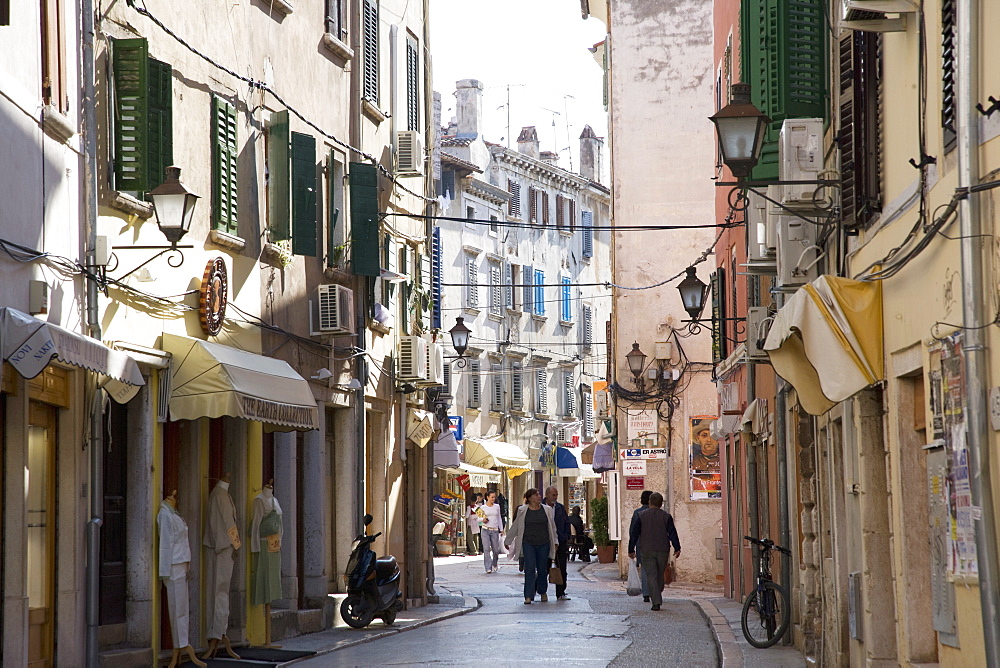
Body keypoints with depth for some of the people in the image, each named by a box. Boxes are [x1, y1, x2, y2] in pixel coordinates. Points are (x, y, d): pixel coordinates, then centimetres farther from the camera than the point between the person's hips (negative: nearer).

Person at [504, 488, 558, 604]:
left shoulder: (547, 510, 7)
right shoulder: (522, 511, 1)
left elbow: (552, 527, 14)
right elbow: (515, 527, 10)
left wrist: (555, 542, 11)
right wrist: (507, 541, 15)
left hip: (543, 544, 2)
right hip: (528, 543, -2)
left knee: (542, 569, 7)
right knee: (530, 569, -9)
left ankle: (542, 592, 28)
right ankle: (528, 596, -10)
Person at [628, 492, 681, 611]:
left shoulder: (642, 515, 0)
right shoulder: (666, 516, 0)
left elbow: (634, 533, 1)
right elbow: (672, 533, -5)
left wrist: (631, 550, 6)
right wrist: (677, 548, -2)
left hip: (647, 551, -1)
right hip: (663, 551, 1)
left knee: (651, 575, -4)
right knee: (660, 575, 15)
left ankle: (656, 602, -15)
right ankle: (657, 597, 25)